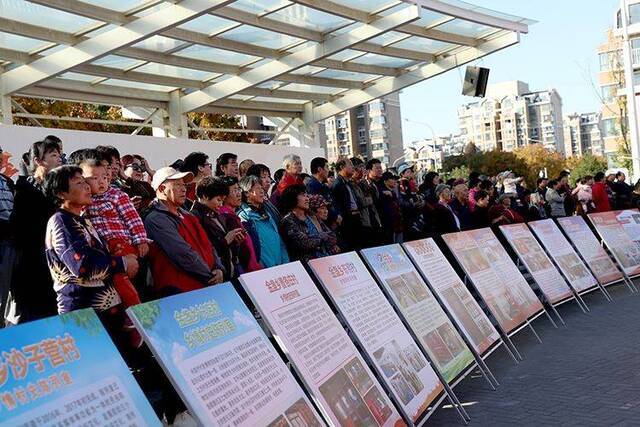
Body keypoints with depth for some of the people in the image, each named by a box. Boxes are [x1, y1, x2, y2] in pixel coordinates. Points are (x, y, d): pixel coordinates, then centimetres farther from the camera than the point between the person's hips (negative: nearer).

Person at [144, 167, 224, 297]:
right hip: (181, 290, -8)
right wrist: (211, 277, -7)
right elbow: (184, 255, -14)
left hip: (207, 286, 8)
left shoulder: (186, 215, 23)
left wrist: (218, 269, 2)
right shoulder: (156, 220, -7)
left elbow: (208, 245, 21)